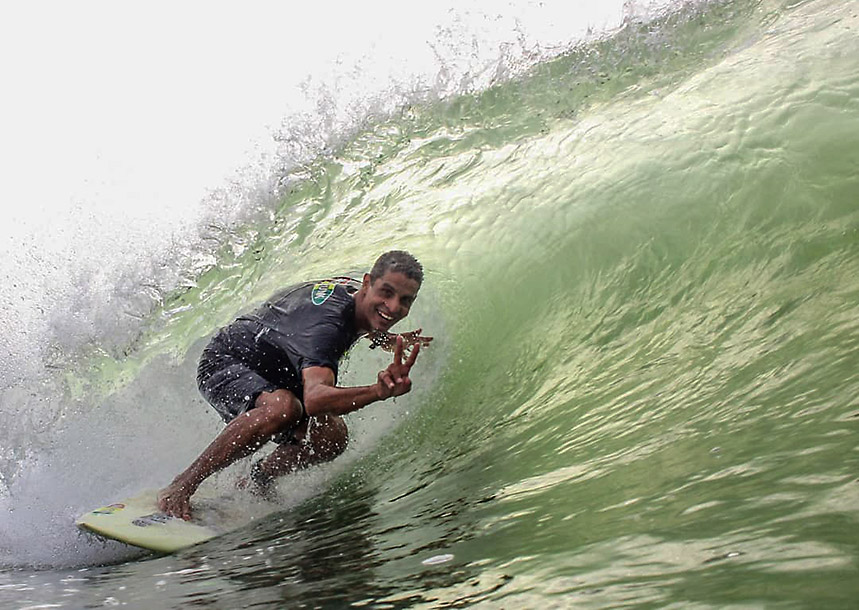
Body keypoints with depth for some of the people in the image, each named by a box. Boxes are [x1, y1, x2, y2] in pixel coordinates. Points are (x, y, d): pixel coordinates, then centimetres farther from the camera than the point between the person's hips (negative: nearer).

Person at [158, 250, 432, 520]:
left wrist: (384, 338, 13)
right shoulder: (327, 320, -36)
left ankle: (251, 484, 7)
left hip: (272, 376, 9)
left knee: (331, 435, -16)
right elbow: (314, 399, -52)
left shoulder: (357, 294, -8)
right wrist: (378, 392, -66)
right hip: (226, 362, -8)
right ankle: (181, 486, -27)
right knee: (282, 407, -40)